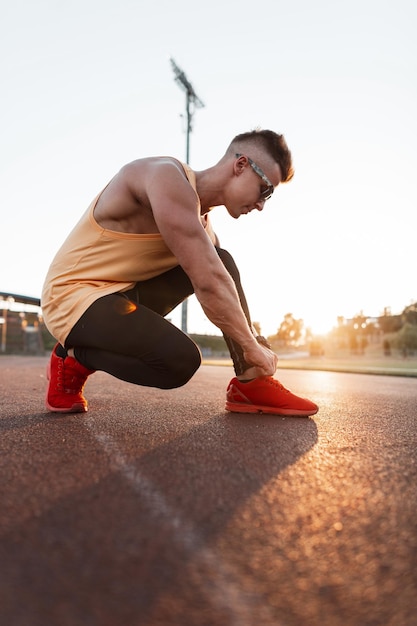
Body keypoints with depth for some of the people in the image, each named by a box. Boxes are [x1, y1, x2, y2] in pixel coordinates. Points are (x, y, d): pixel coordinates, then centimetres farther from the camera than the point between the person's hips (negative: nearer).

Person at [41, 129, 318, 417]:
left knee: (221, 262, 4)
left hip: (124, 293, 9)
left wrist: (252, 343, 3)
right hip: (74, 294, -9)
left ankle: (250, 384, 2)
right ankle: (73, 358, -3)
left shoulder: (198, 215, 8)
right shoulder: (168, 177, -22)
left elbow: (218, 278, 10)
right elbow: (207, 284, -28)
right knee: (181, 360, -30)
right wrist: (252, 347, -18)